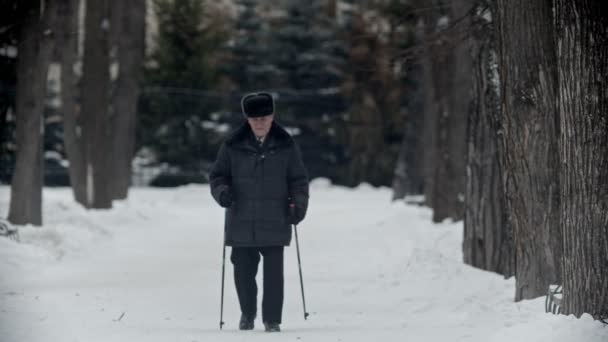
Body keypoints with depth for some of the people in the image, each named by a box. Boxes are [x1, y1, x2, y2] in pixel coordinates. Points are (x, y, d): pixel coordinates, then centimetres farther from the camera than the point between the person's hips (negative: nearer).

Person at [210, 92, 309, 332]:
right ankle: (247, 313, 27)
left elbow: (298, 180, 9)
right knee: (243, 272, 4)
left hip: (275, 223, -1)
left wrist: (299, 205, -5)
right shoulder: (233, 146, 4)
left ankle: (272, 319, 4)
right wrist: (222, 191, -10)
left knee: (273, 272, -6)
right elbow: (218, 175, 11)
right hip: (241, 222, 1)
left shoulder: (286, 146, 5)